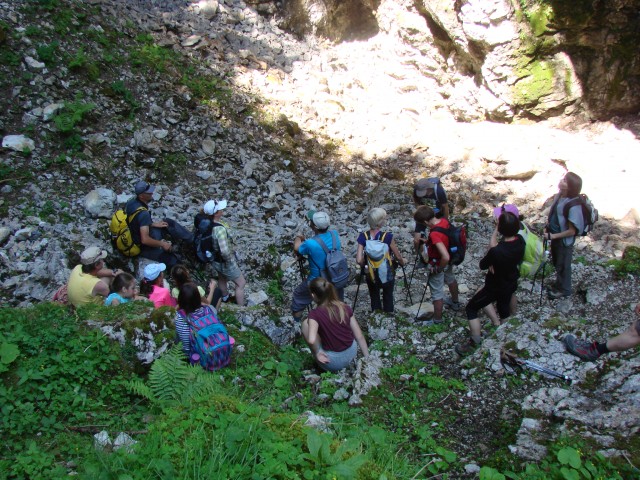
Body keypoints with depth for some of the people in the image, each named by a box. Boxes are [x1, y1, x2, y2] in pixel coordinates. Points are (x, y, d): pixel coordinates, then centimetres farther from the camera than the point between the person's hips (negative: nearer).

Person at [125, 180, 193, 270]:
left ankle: (193, 240, 20)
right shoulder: (143, 213, -35)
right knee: (172, 260, -17)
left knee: (168, 222, 12)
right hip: (141, 247, -10)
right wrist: (162, 244, -24)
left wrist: (154, 224, 3)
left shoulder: (132, 201, -9)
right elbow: (145, 240, -38)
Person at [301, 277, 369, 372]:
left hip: (333, 363, -5)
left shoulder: (315, 313, -16)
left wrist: (317, 353, -14)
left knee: (306, 323, 4)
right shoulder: (345, 307, -3)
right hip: (352, 354, 5)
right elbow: (360, 336, 1)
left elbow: (311, 340, -33)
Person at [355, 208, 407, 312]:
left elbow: (359, 260, -18)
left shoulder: (363, 236, -15)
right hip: (387, 275, -1)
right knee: (388, 298, 23)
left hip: (371, 276, 1)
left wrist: (366, 264, 4)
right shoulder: (387, 236, -20)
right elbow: (398, 256, -9)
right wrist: (403, 263, 13)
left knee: (374, 298, 23)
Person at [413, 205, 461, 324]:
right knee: (450, 279, 33)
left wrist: (438, 269, -25)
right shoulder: (444, 221, -15)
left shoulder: (434, 234, -39)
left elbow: (445, 257, -44)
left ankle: (437, 320, 30)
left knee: (437, 293, 11)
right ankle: (455, 302, 59)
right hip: (449, 261, 9)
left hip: (438, 264, -9)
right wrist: (428, 241, 0)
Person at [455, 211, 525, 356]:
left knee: (471, 308, 12)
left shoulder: (496, 252, -38)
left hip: (495, 288, -6)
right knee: (504, 310, 30)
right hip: (511, 284, 7)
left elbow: (482, 265, -17)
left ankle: (475, 343, 18)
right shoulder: (520, 241, -18)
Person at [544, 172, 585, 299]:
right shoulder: (559, 196, -9)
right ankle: (559, 283, 50)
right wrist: (548, 226, 0)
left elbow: (571, 231, -26)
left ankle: (564, 289, 38)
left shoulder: (573, 206, -33)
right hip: (555, 237, 8)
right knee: (556, 262, 27)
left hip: (564, 240, -8)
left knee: (562, 265, 15)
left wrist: (553, 236, -23)